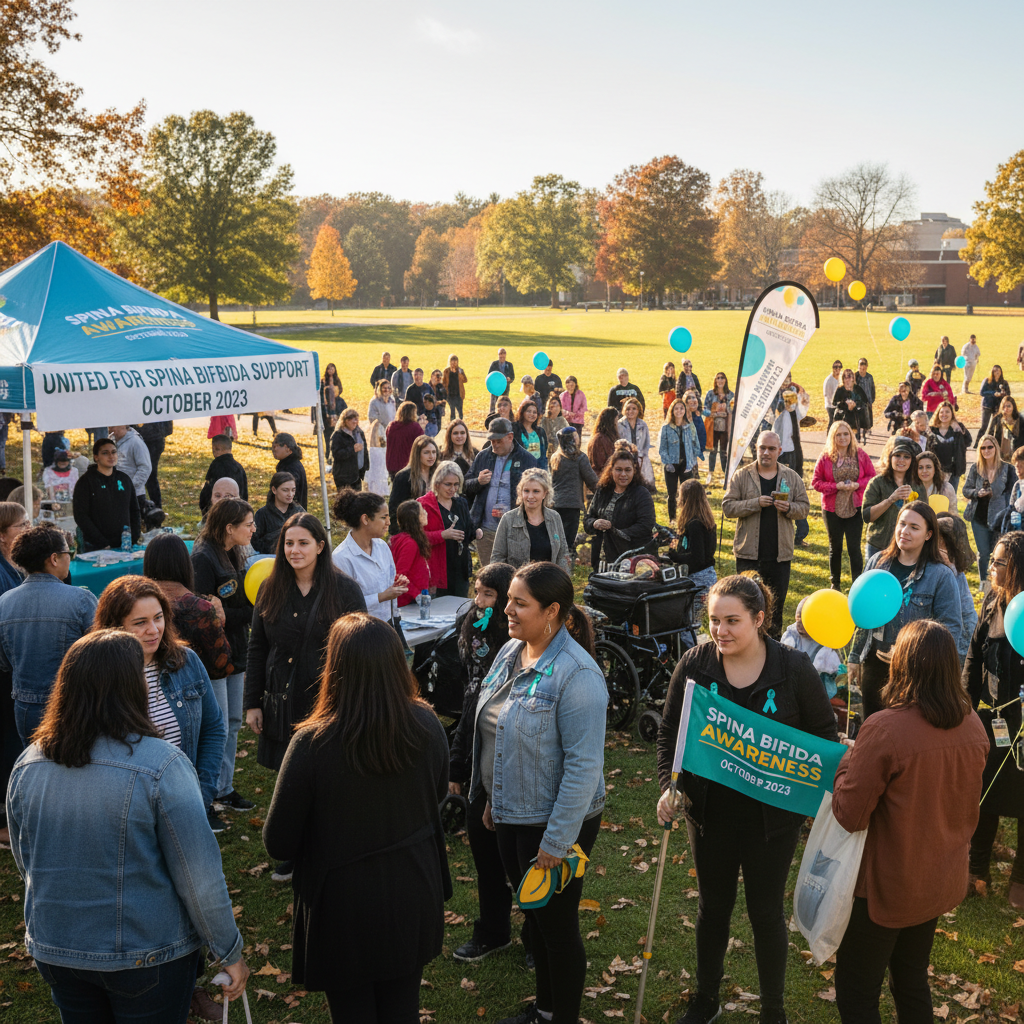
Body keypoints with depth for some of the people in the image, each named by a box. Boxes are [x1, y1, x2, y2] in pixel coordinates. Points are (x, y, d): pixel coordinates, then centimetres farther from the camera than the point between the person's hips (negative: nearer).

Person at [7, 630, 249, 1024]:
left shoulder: (27, 765, -6)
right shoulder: (160, 764, -22)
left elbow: (24, 862, 9)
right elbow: (200, 877, -19)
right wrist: (230, 952, -6)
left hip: (53, 951, 5)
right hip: (148, 956, -4)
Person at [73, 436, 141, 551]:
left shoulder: (124, 479, 12)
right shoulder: (86, 482, -3)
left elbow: (134, 511, 17)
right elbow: (81, 516, -8)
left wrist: (135, 538, 1)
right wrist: (103, 543, -16)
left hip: (125, 545, 4)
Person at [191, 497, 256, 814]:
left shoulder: (234, 556, 11)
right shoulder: (203, 559, -17)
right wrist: (251, 612, -18)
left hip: (234, 654, 9)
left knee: (232, 723, 15)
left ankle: (224, 787, 27)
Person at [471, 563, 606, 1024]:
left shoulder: (576, 674, -24)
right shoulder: (510, 653, 1)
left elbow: (584, 764, -24)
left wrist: (556, 841, -21)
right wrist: (490, 799, 16)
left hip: (554, 822, -8)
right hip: (511, 814, 8)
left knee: (557, 924, 10)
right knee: (533, 916, 23)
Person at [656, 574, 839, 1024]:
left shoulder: (795, 669, -13)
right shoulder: (694, 664, -9)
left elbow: (824, 734, -2)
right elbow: (670, 731, 0)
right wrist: (669, 785, -13)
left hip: (772, 815, -2)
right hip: (710, 811, 2)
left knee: (766, 911, 12)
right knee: (713, 906, 19)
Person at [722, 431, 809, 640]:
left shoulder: (791, 477, 7)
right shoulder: (741, 476, 0)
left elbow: (804, 507, 8)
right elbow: (728, 507, -6)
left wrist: (789, 508, -13)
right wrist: (756, 503, -19)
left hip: (780, 553, 2)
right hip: (749, 553, -2)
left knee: (776, 604, 11)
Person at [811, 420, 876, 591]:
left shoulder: (860, 455, -2)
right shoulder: (825, 457, -4)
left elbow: (871, 476, 3)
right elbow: (816, 481, -3)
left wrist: (857, 485, -15)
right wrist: (836, 486, -16)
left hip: (855, 507, -1)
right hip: (832, 508, 1)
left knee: (854, 548, -4)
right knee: (835, 547, 14)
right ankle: (835, 584, 30)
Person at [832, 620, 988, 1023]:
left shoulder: (885, 729, -28)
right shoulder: (973, 726, -6)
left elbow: (849, 815, -21)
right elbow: (967, 808, 9)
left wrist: (847, 761, -7)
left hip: (888, 887, -6)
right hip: (943, 880, 7)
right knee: (912, 980, 25)